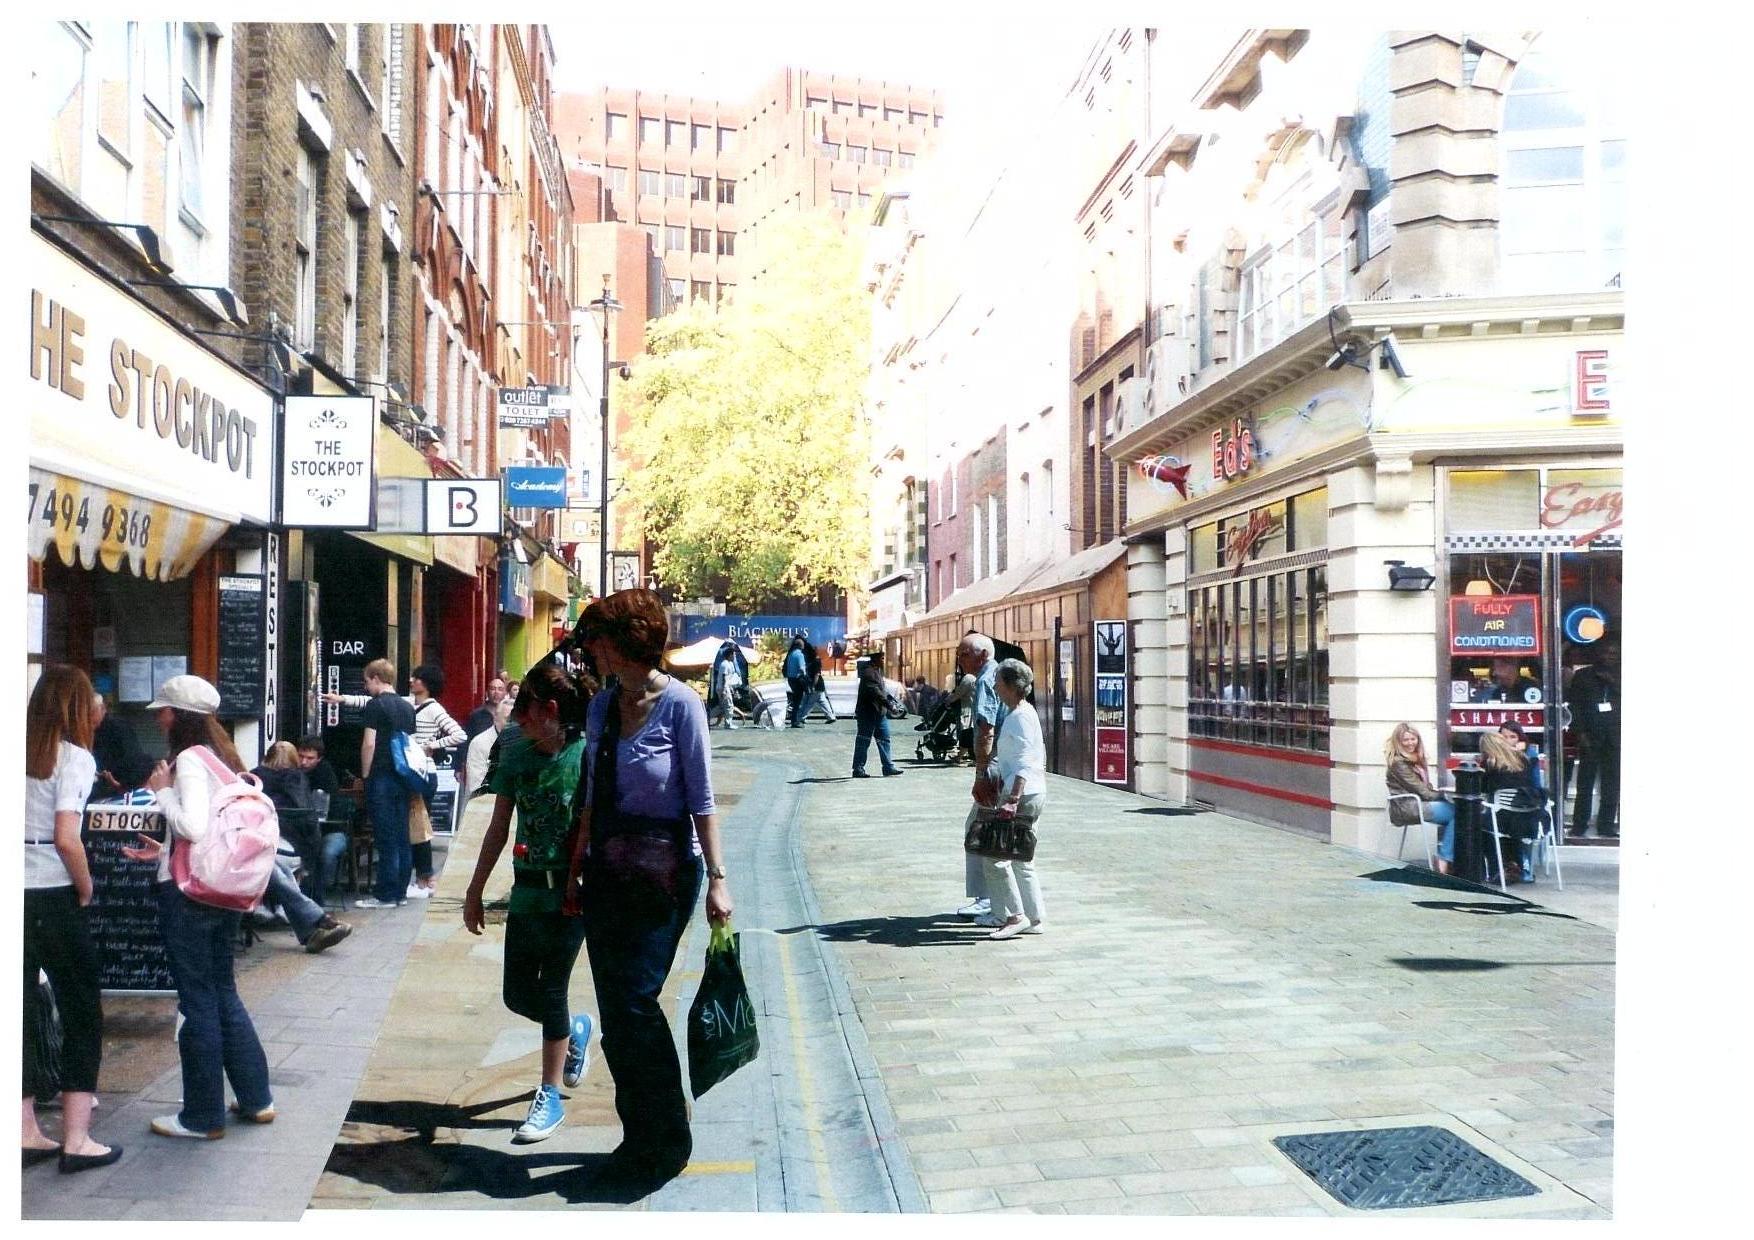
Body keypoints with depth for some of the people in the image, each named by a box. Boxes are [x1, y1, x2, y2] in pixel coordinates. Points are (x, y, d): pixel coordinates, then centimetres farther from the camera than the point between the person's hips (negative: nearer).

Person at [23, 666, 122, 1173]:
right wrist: (86, 890, -4)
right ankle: (76, 1141, 6)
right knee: (83, 1016, 5)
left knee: (20, 1014, 13)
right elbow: (66, 839, -18)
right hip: (52, 898, -5)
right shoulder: (74, 757, -10)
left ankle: (25, 1132, 20)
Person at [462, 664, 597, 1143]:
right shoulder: (516, 755, 3)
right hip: (527, 889, 6)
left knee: (551, 991, -1)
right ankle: (574, 1029, 40)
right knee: (517, 993, 9)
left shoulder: (587, 755, -13)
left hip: (572, 892, -5)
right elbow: (499, 829, 10)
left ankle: (550, 1096, 15)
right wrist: (474, 891, 12)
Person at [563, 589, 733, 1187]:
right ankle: (639, 1137, 23)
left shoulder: (679, 703, -11)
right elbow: (593, 797, 14)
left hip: (663, 872, -7)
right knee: (614, 1010, 8)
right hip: (607, 870, 7)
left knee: (635, 1003, -8)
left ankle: (667, 1142, 10)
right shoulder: (602, 706, 7)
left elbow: (701, 798, -11)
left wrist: (716, 878, -14)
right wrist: (577, 867, 14)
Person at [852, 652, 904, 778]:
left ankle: (888, 766, 15)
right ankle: (858, 769, 3)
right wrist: (887, 703, -35)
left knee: (884, 739, 10)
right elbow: (874, 691, -29)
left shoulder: (877, 670, 16)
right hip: (868, 714, -10)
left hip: (880, 713, 10)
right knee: (863, 741, -3)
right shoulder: (868, 672, -18)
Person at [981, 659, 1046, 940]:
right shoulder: (1016, 714, 15)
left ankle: (1014, 916, -4)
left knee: (994, 856, -7)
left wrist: (1013, 800, -27)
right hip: (1029, 794, 10)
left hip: (1023, 795, -10)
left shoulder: (1020, 717, -15)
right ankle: (1033, 919, 18)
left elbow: (1024, 763, -22)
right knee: (1019, 859, 14)